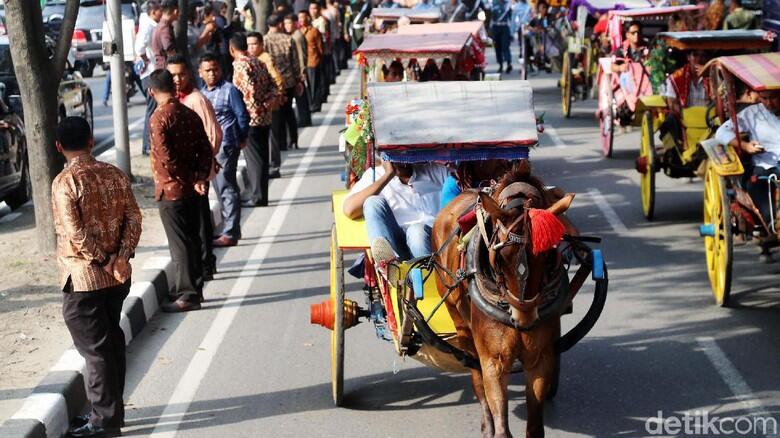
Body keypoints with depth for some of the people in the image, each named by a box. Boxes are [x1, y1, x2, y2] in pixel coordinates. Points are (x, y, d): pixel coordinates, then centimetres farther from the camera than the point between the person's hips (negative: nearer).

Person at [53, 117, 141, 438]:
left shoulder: (64, 182, -14)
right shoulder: (115, 175, 3)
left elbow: (75, 233, -20)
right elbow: (134, 218, -2)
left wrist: (103, 261, -10)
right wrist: (121, 256, -9)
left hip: (82, 279, -6)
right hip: (117, 277, 6)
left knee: (94, 349, 2)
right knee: (112, 340, 17)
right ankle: (111, 409, 27)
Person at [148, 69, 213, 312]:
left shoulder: (159, 118, -16)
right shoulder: (190, 114, 6)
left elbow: (165, 157, -21)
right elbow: (206, 150, 4)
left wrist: (186, 179, -10)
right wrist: (199, 178, -3)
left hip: (171, 191, -7)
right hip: (192, 191, 7)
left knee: (180, 244, 0)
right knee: (193, 239, 15)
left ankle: (188, 295, 5)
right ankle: (196, 290, 24)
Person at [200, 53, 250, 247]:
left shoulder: (229, 90, -10)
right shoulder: (202, 93, 13)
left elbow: (242, 116, -7)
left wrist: (240, 140, -1)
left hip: (226, 146, -8)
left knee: (227, 189, -5)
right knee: (221, 189, 14)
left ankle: (230, 233, -1)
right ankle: (229, 229, 23)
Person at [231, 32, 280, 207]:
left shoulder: (240, 65, -13)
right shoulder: (258, 62, 12)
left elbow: (250, 90, -24)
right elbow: (273, 88, 8)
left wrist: (253, 109, -13)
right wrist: (266, 105, 1)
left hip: (250, 119, -8)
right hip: (265, 118, 8)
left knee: (254, 158, -1)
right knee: (261, 157, 12)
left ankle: (257, 197, 4)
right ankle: (260, 195, 20)